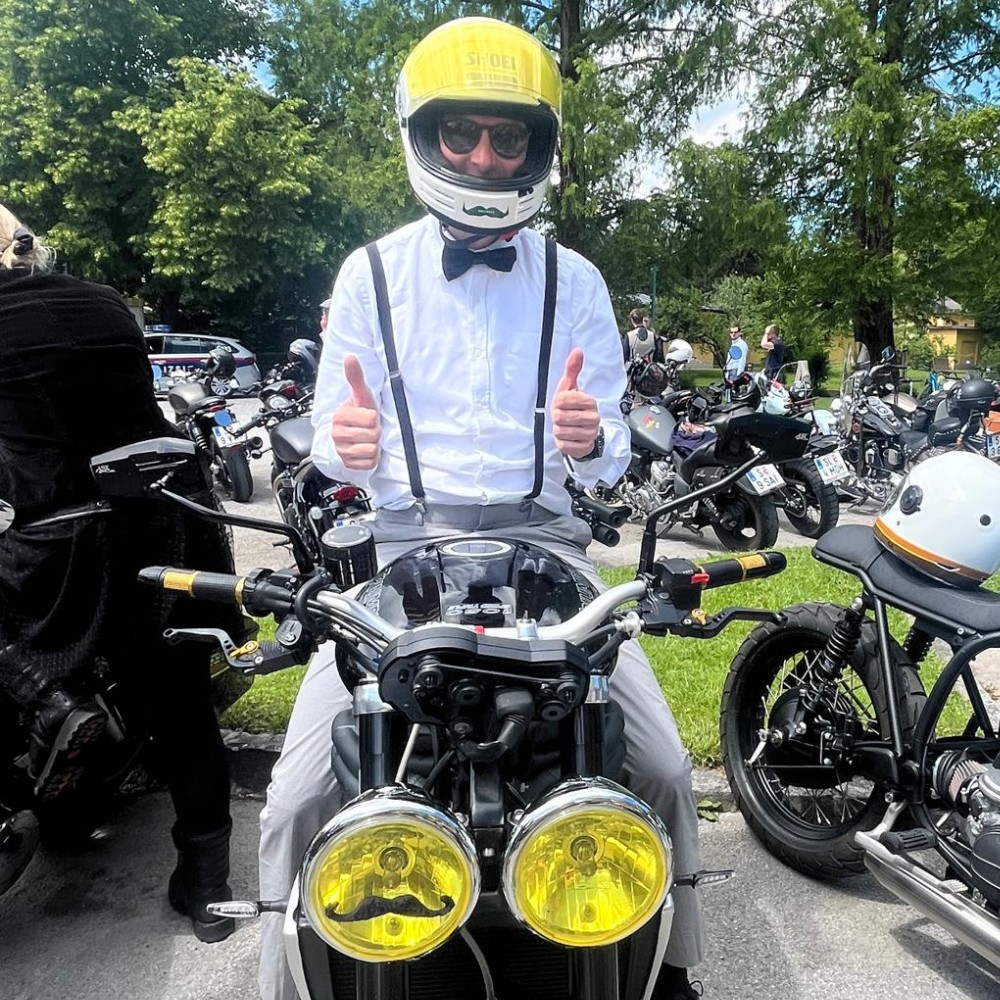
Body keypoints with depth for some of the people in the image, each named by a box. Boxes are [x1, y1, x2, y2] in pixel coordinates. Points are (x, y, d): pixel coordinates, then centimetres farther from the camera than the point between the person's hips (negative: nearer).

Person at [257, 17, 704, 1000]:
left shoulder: (574, 281, 9)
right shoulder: (371, 272, 7)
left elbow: (612, 456, 8)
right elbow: (332, 446, 7)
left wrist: (591, 439, -16)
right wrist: (344, 444, -17)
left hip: (543, 540, 1)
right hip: (402, 543, 0)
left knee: (664, 770, -6)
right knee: (298, 797, -11)